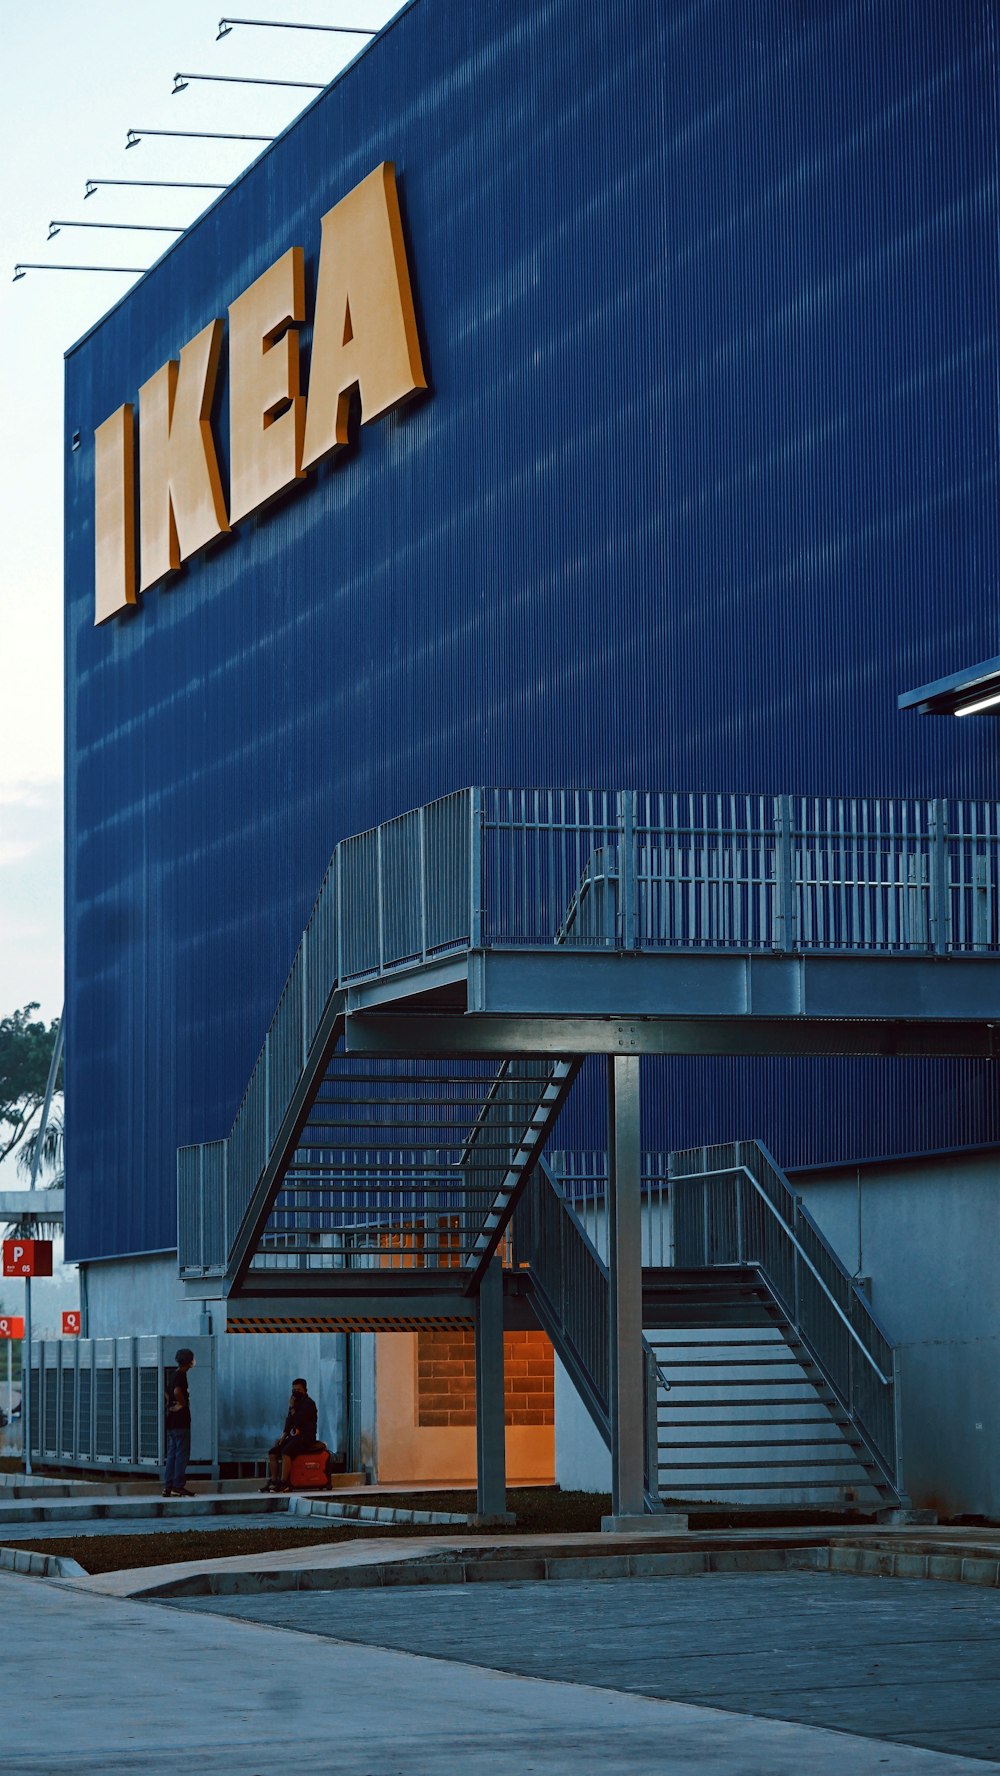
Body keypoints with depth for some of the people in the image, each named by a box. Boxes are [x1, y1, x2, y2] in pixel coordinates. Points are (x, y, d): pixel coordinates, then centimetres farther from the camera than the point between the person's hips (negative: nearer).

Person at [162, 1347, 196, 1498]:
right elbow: (177, 1391, -30)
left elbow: (168, 1392, 30)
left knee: (172, 1454, 9)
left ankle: (168, 1486, 8)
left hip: (171, 1421, 9)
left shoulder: (174, 1375, 16)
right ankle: (178, 1486, -9)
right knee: (182, 1453, -6)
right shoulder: (181, 1375, -13)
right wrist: (184, 1404, -16)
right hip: (180, 1421, -9)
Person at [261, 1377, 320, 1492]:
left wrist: (292, 1408, -13)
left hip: (306, 1437, -9)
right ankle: (273, 1481, -7)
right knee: (272, 1452, -6)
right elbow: (288, 1422, 21)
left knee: (286, 1452, -31)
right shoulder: (296, 1403, 19)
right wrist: (283, 1436, 7)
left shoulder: (309, 1404, -8)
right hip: (293, 1437, 9)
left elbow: (298, 1422, -18)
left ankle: (283, 1483, -33)